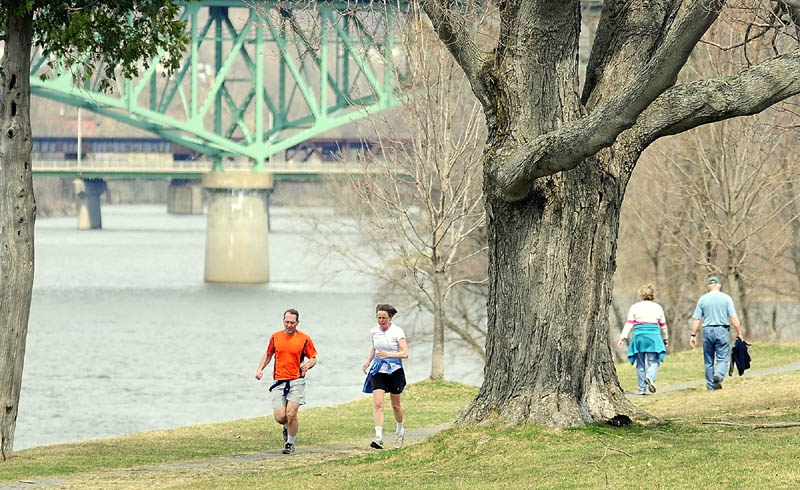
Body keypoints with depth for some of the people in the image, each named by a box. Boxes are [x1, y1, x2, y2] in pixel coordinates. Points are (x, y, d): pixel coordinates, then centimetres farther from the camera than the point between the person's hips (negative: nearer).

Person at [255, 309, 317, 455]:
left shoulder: (304, 339, -1)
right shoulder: (275, 337, 6)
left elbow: (313, 358, 5)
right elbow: (268, 354, 20)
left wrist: (308, 365, -18)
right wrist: (260, 369, 5)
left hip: (296, 381, -2)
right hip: (279, 381, 2)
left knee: (291, 414, -13)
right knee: (280, 417, -6)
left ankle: (290, 444, 6)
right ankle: (287, 427, 31)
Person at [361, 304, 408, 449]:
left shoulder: (397, 332, -12)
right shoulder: (374, 331, 2)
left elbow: (405, 353, -17)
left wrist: (389, 354, -30)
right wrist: (368, 361, 12)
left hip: (394, 370, -2)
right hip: (378, 370, 3)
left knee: (395, 404, 13)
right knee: (377, 403, -14)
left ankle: (400, 429, 41)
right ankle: (378, 437, -22)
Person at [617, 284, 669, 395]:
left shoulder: (635, 307, 5)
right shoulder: (658, 308, 7)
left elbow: (629, 324, -2)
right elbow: (663, 325, 15)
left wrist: (622, 338, -2)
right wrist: (665, 339, 28)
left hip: (639, 336, 1)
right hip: (653, 337, -1)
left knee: (640, 364, 7)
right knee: (653, 361, -2)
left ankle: (642, 389, 7)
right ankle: (650, 377, -32)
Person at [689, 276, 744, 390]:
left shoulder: (703, 299, 4)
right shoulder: (726, 298, 0)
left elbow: (696, 319, 1)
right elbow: (733, 318, -5)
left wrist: (693, 335, 5)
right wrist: (739, 333, 1)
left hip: (708, 330, 2)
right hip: (722, 330, -2)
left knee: (709, 361, 10)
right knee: (722, 358, 0)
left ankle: (710, 386, 11)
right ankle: (719, 375, -27)